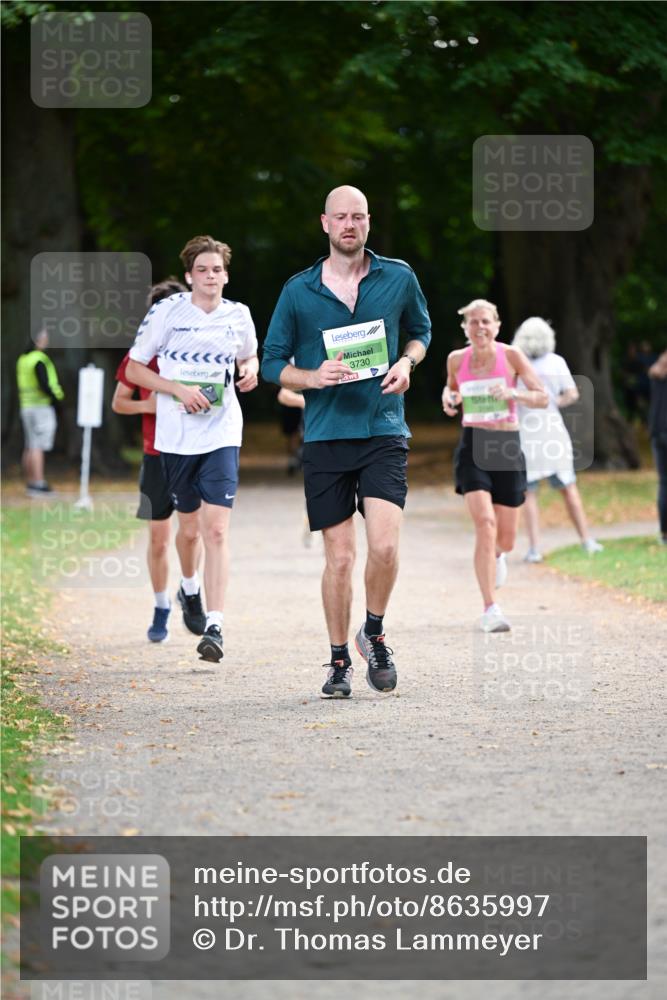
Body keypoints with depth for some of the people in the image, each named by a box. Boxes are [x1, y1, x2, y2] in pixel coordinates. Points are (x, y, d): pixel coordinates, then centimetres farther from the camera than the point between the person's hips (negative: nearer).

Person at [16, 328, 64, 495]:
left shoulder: (23, 359, 12)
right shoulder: (40, 360, -15)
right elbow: (44, 385, -21)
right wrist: (57, 398, -9)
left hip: (26, 405, 8)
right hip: (42, 405, -8)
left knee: (29, 447, 11)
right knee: (38, 447, -10)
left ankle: (30, 482, 14)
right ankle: (38, 483, -13)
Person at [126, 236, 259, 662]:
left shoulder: (239, 316, 4)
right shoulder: (167, 312, -3)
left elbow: (249, 357, 24)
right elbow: (134, 369, 1)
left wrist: (250, 370, 0)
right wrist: (178, 389, -12)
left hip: (222, 433, 0)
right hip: (176, 435, 0)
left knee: (217, 528, -14)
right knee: (189, 528, 11)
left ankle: (215, 625, -17)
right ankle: (190, 588, 43)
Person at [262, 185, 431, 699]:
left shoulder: (399, 278, 4)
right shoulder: (298, 291, 2)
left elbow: (421, 330, 21)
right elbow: (272, 362, 8)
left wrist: (407, 362, 0)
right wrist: (312, 377, -11)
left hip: (384, 431, 0)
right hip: (325, 436, 0)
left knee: (384, 546, -15)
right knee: (340, 557, 1)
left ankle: (374, 634, 11)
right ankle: (339, 660, 16)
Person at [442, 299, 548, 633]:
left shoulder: (511, 355, -4)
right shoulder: (456, 359, 2)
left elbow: (542, 397, -4)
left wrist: (511, 394, -22)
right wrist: (448, 398, 0)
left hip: (507, 446, 0)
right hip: (472, 447, 0)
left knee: (505, 539, 7)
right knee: (485, 524, -20)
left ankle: (497, 554, 49)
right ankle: (490, 610, -18)